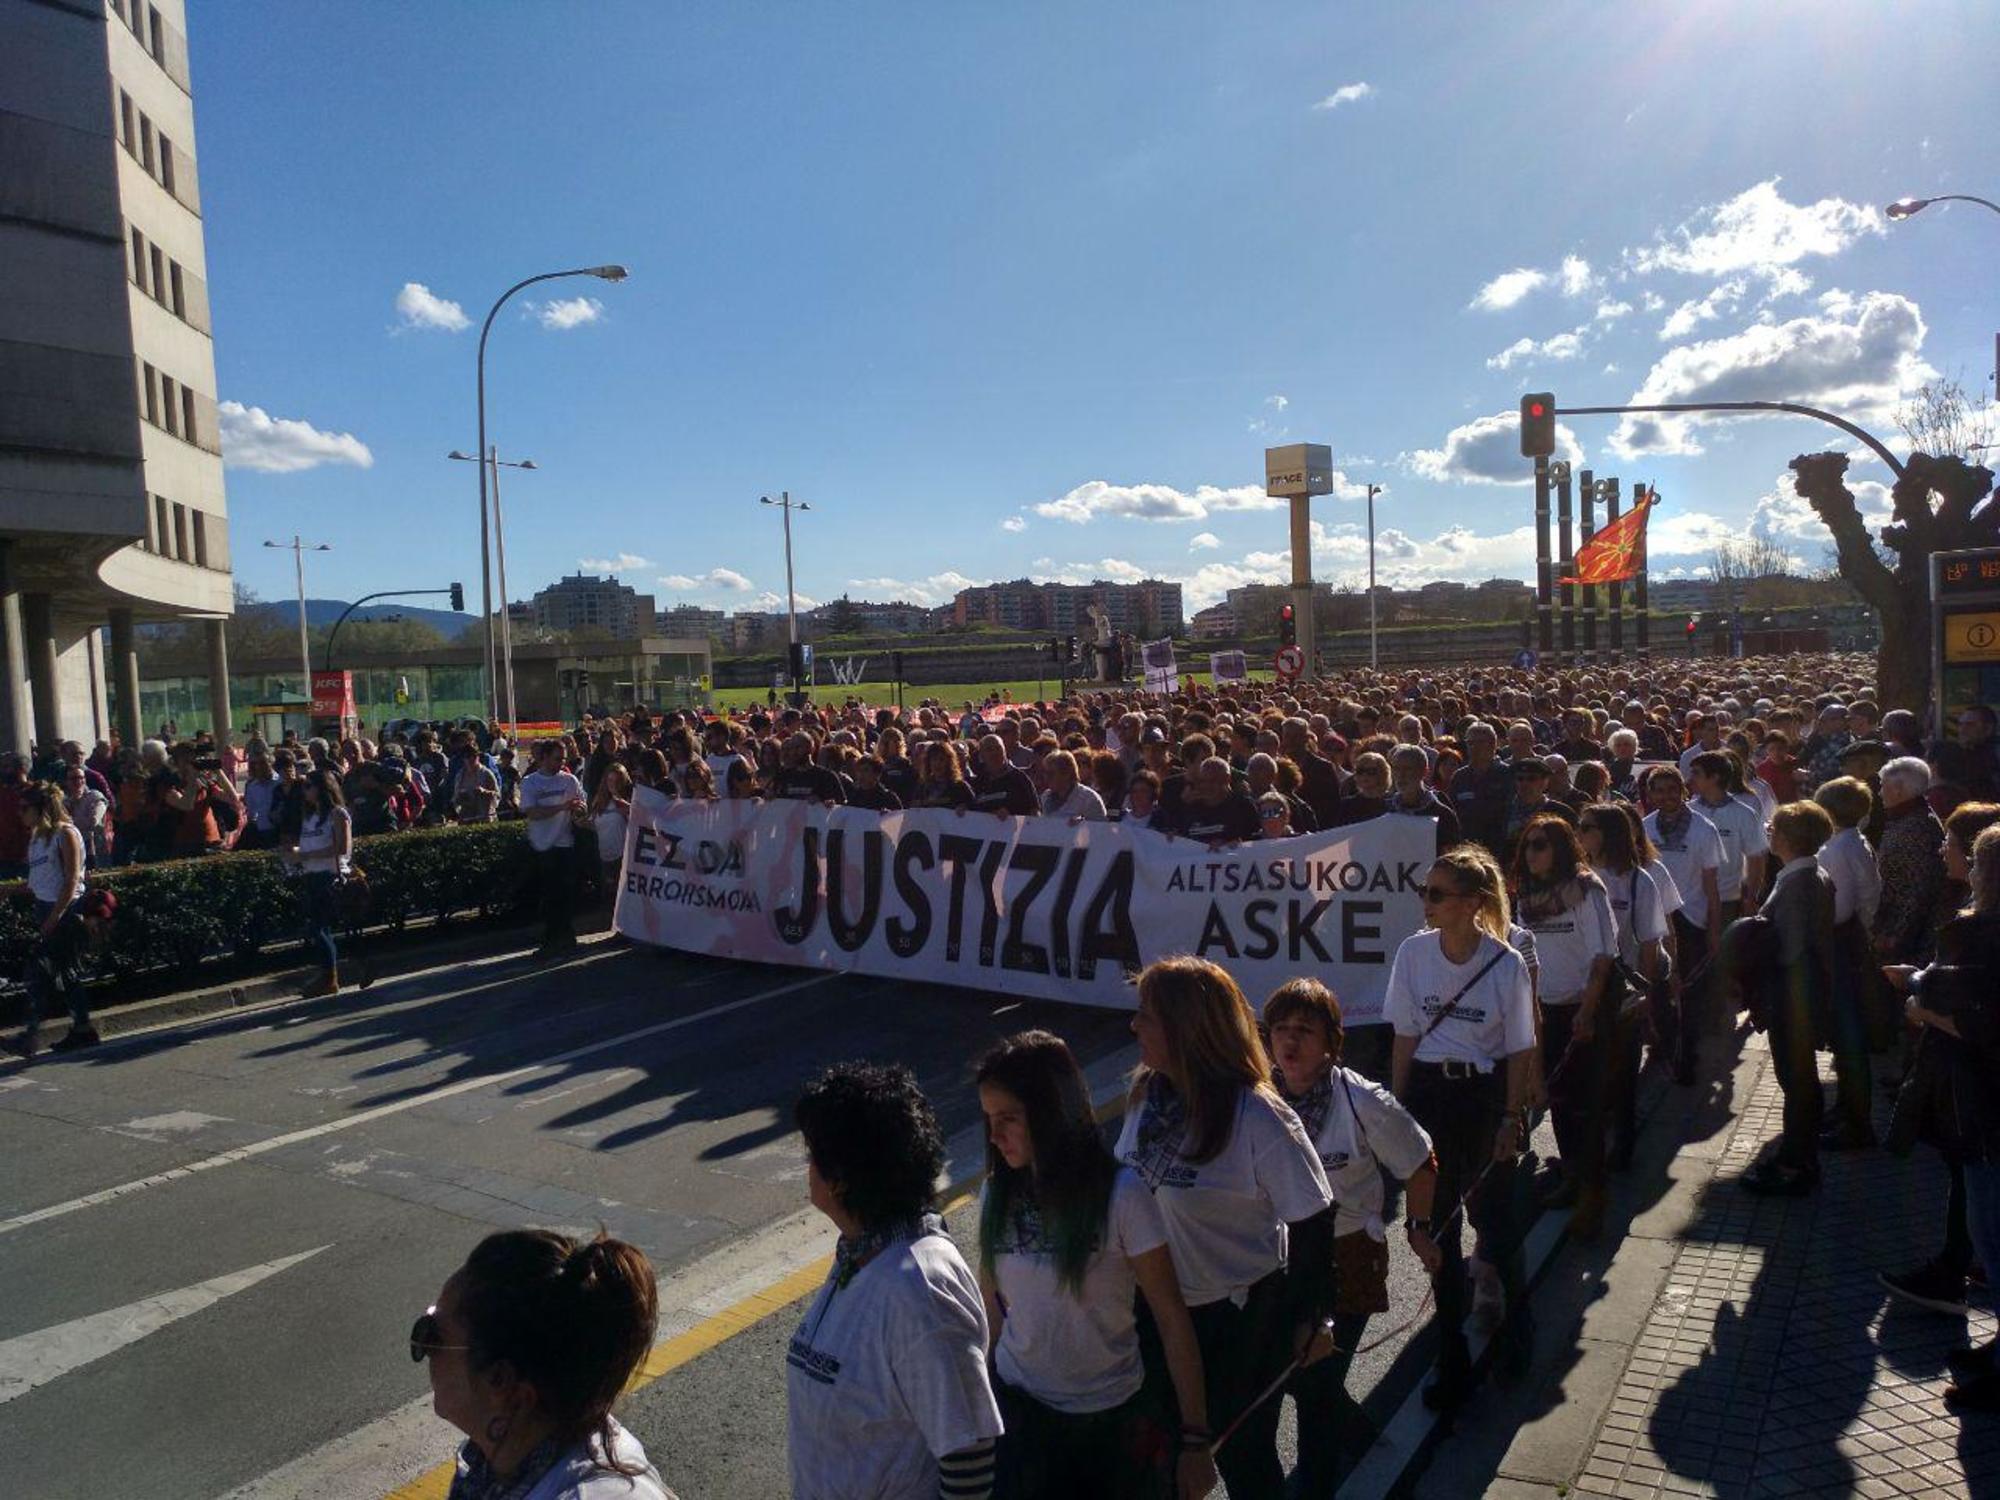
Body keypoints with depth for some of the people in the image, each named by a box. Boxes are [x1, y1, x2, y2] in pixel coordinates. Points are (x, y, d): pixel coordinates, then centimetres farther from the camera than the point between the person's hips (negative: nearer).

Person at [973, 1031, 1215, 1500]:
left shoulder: (1120, 1195, -19)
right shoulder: (997, 1194, -6)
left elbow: (1172, 1319, -14)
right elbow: (991, 1311, 3)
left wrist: (1195, 1440, -12)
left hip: (1112, 1419, -3)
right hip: (1017, 1408, 3)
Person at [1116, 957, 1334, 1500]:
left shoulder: (1258, 1119, -27)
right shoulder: (1146, 1094, -9)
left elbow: (1312, 1221, -17)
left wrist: (1311, 1318, -9)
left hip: (1242, 1315, -5)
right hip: (1161, 1306, 6)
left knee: (1240, 1448, 17)